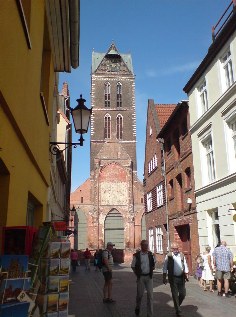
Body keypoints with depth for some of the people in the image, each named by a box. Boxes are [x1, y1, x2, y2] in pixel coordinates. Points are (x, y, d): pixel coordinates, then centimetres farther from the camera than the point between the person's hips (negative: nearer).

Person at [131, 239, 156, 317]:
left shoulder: (150, 254, 0)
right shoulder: (136, 255, -8)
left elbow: (154, 263, 19)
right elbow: (133, 266, 1)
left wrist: (153, 267, 3)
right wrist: (137, 274, -1)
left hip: (149, 277, 2)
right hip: (141, 277, -2)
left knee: (150, 295, -1)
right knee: (140, 294, 9)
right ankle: (137, 308, 39)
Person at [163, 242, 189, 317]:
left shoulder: (182, 255, 5)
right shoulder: (168, 256, -4)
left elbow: (185, 266, 12)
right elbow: (165, 267, -2)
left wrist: (187, 275, 9)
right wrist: (164, 277, -4)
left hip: (181, 278, 3)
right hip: (173, 278, -3)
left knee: (183, 294, 7)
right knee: (175, 295, 0)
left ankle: (177, 305, 34)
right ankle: (178, 311, 12)